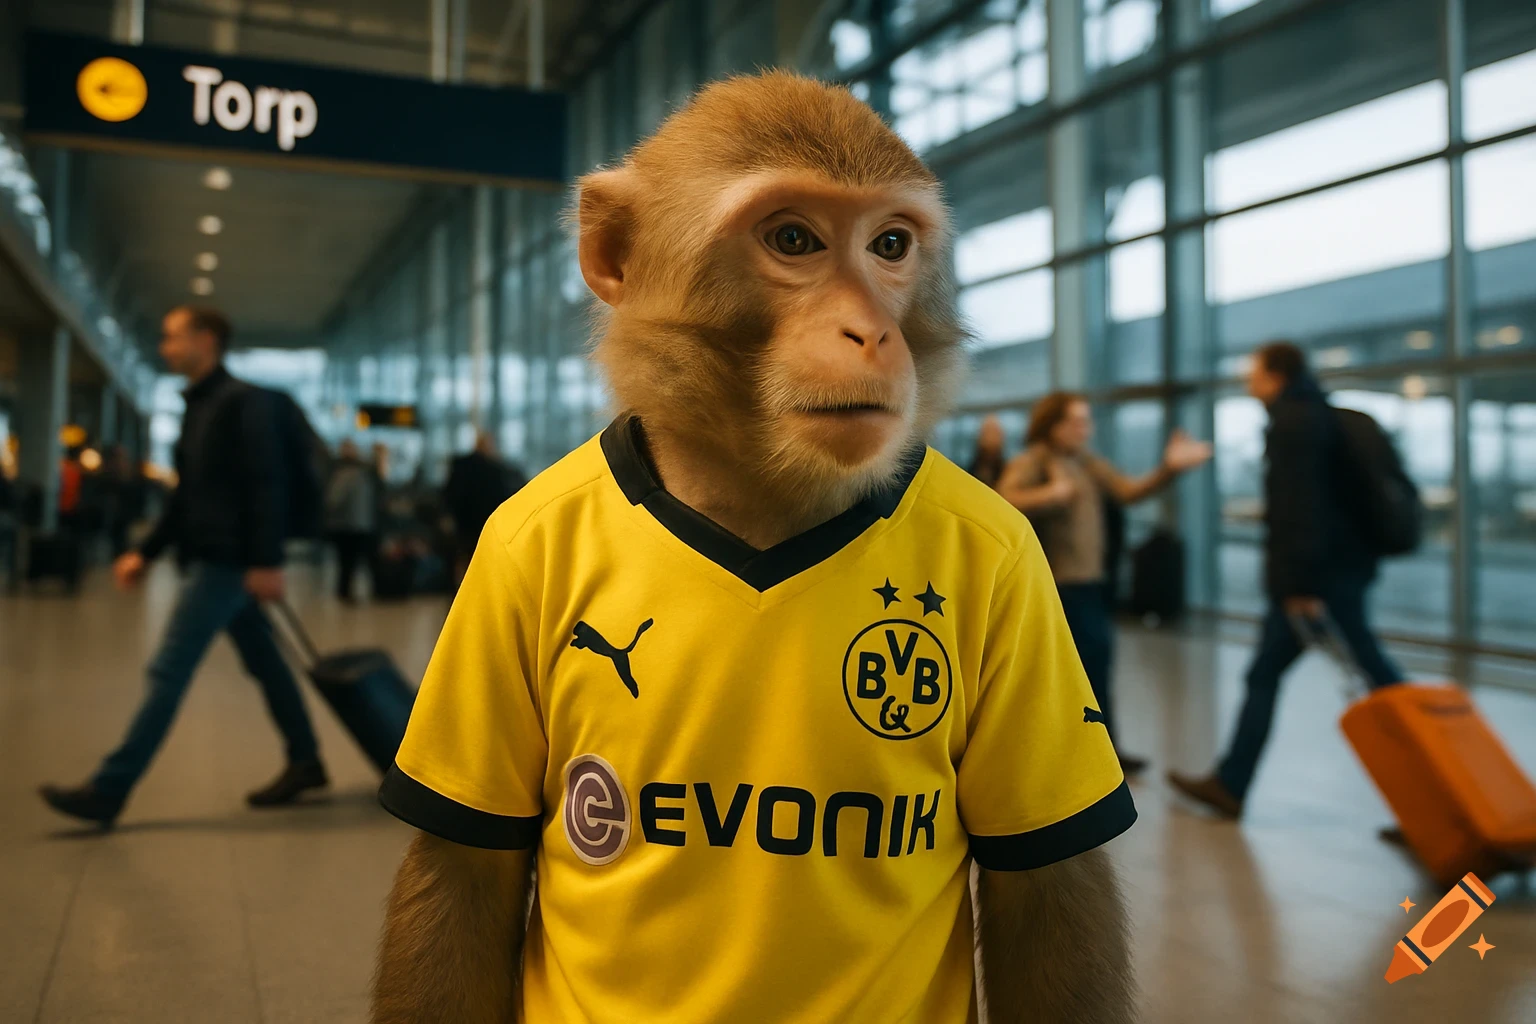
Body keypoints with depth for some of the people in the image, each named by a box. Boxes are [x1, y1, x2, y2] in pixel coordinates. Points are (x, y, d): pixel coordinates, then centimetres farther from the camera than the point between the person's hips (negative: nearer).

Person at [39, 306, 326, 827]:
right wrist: (146, 553, 17)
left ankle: (109, 790, -3)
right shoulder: (197, 407, 17)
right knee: (263, 662, 13)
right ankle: (305, 762, 22)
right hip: (212, 558, 10)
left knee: (169, 670, -8)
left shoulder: (240, 401, -11)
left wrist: (267, 562, -23)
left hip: (226, 560, -10)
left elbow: (266, 484, -18)